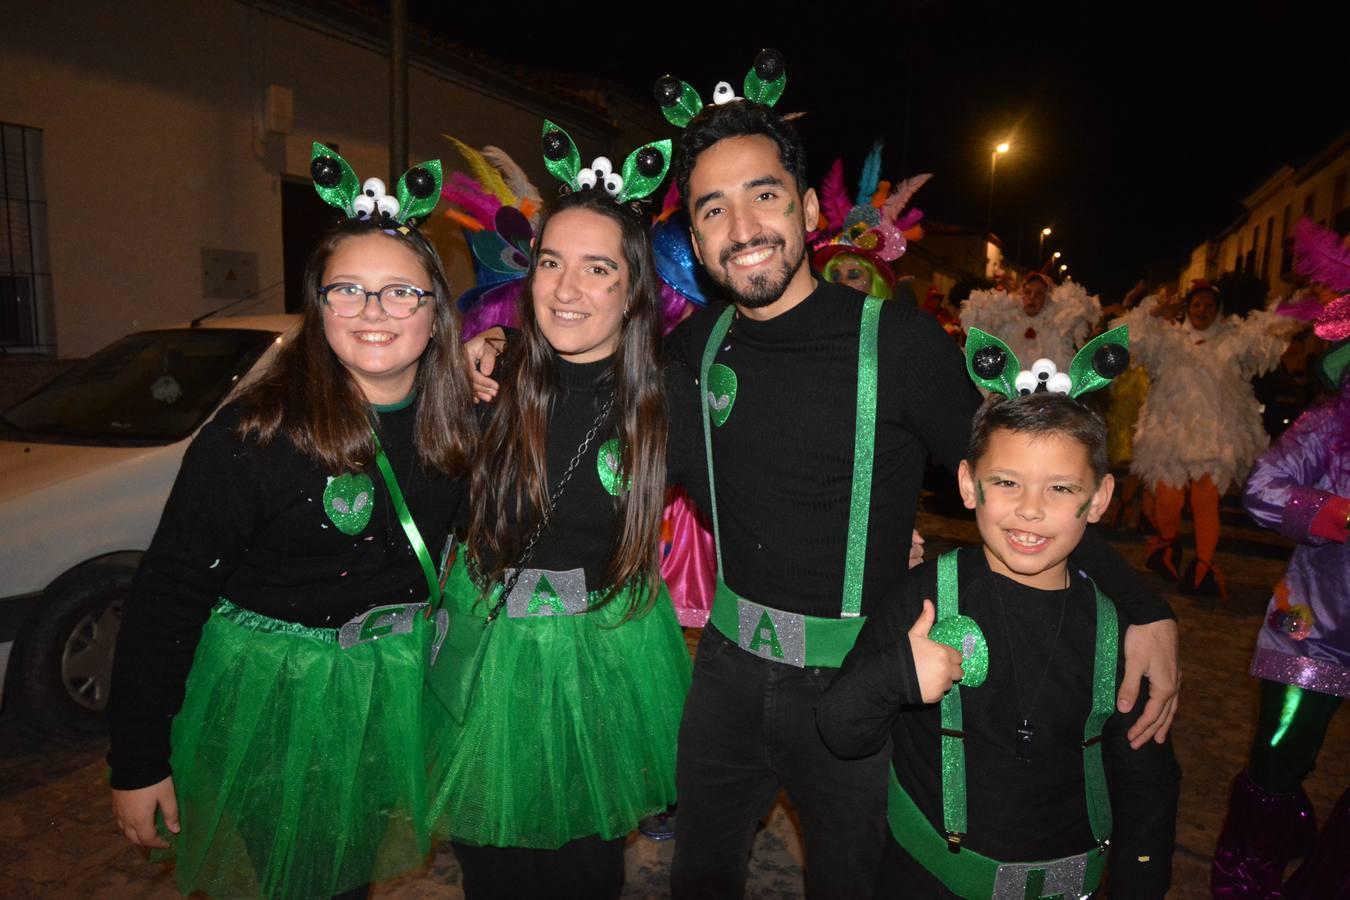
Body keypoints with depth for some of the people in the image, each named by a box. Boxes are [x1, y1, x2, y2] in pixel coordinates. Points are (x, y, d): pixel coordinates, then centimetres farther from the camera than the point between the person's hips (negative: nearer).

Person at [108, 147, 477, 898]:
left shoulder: (456, 415, -8)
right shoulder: (257, 434, -20)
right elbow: (168, 592, -14)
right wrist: (138, 763, -10)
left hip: (396, 686, 4)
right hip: (269, 690, -4)